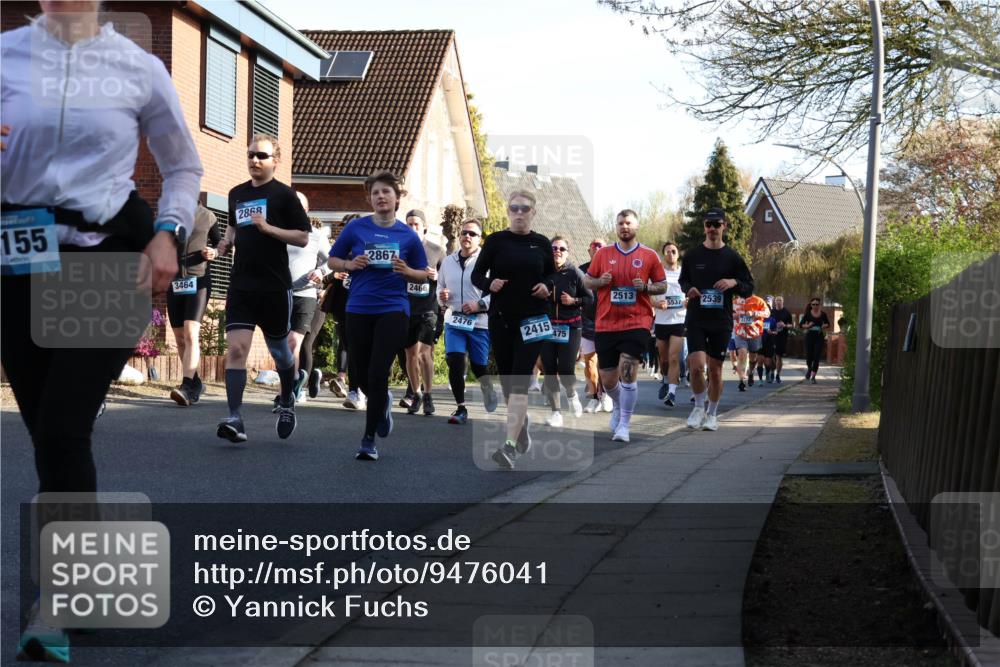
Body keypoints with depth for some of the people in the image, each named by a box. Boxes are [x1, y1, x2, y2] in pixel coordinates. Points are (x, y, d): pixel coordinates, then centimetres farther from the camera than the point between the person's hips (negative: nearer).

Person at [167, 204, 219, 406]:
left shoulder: (207, 216, 5)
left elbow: (220, 243, 16)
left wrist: (214, 252, -5)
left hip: (198, 281, -3)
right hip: (173, 282, 3)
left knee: (191, 334, -20)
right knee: (180, 339, 9)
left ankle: (187, 387, -29)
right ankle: (196, 383, 25)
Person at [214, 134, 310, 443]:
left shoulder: (284, 194, -4)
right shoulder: (237, 194, 12)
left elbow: (302, 238, -7)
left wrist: (268, 228, -18)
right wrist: (228, 240, 10)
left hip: (275, 286, -3)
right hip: (241, 286, 3)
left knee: (278, 349, 12)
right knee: (235, 349, -11)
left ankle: (287, 403, 38)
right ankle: (235, 419, -15)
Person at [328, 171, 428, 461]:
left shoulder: (408, 236, 2)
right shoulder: (356, 228, 2)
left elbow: (422, 274, 10)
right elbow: (333, 260, 9)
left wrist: (406, 271, -11)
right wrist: (350, 265, -11)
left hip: (393, 310, -2)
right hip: (358, 310, 2)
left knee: (378, 374, -9)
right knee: (360, 374, 8)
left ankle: (369, 440, 3)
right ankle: (383, 402, 43)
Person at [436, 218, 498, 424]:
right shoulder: (448, 262, 10)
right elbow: (440, 287, 23)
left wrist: (480, 304, -20)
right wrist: (442, 296, 0)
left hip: (480, 322, -3)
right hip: (454, 320, 3)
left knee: (478, 365, 7)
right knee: (455, 363, -11)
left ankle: (487, 386, 43)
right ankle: (460, 409, 0)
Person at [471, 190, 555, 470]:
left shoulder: (541, 243, 4)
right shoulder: (496, 241, 1)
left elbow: (552, 274, 17)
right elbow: (477, 274, 5)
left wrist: (547, 286, -5)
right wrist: (489, 284, -16)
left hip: (532, 319, -1)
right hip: (501, 318, 2)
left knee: (520, 380, -13)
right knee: (507, 379, 11)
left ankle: (510, 445, -19)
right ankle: (522, 421, 40)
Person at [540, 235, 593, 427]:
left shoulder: (575, 273, -3)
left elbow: (589, 297, 2)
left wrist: (574, 301, -14)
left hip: (570, 327, -2)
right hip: (546, 326, 2)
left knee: (566, 369, -9)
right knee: (549, 370, 1)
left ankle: (572, 394, 26)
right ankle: (556, 412, 12)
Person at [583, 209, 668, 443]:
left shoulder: (649, 256, 3)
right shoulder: (603, 254, 7)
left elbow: (662, 286, 8)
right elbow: (588, 281, 12)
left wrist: (646, 287, -11)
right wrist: (601, 281, -9)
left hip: (636, 323, -3)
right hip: (606, 324, 3)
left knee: (627, 370, -17)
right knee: (607, 379, 8)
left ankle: (624, 425, -7)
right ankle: (619, 407, 41)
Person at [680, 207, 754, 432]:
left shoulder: (732, 257, 2)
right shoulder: (692, 255, 4)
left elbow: (749, 288, 6)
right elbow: (682, 280, 17)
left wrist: (734, 283, -15)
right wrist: (688, 289, -5)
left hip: (721, 322, 0)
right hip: (695, 320, 0)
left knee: (715, 369, 6)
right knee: (697, 366, -13)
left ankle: (712, 414, 23)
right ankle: (699, 407, 11)